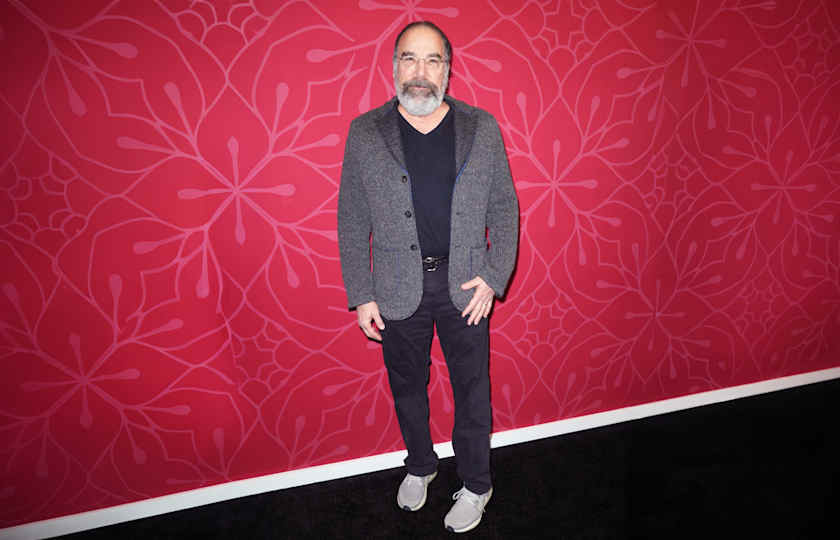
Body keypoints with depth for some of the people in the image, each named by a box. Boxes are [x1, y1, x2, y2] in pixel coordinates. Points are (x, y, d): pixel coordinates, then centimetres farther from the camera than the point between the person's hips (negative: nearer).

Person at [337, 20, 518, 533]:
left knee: (472, 389, 13)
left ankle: (476, 485, 37)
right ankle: (420, 466, 46)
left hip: (465, 285, 0)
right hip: (398, 289, 1)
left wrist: (494, 277, -7)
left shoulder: (483, 128, -1)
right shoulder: (365, 133, -3)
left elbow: (504, 209, 2)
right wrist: (361, 295, -3)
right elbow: (352, 221, -1)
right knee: (407, 386, 18)